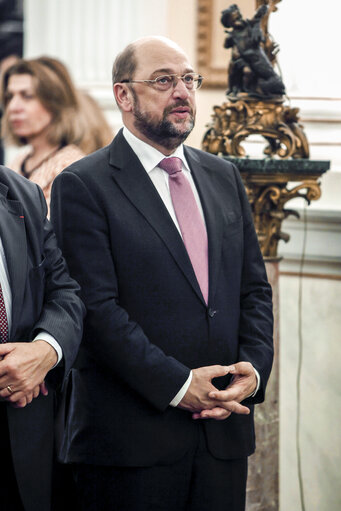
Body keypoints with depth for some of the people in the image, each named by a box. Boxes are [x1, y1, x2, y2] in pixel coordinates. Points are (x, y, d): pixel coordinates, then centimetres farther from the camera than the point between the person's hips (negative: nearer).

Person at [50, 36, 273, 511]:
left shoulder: (224, 177, 15)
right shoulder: (82, 186, -5)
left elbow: (254, 288, 14)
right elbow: (97, 308, -13)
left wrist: (253, 369, -3)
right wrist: (178, 386, -16)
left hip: (224, 431, 5)